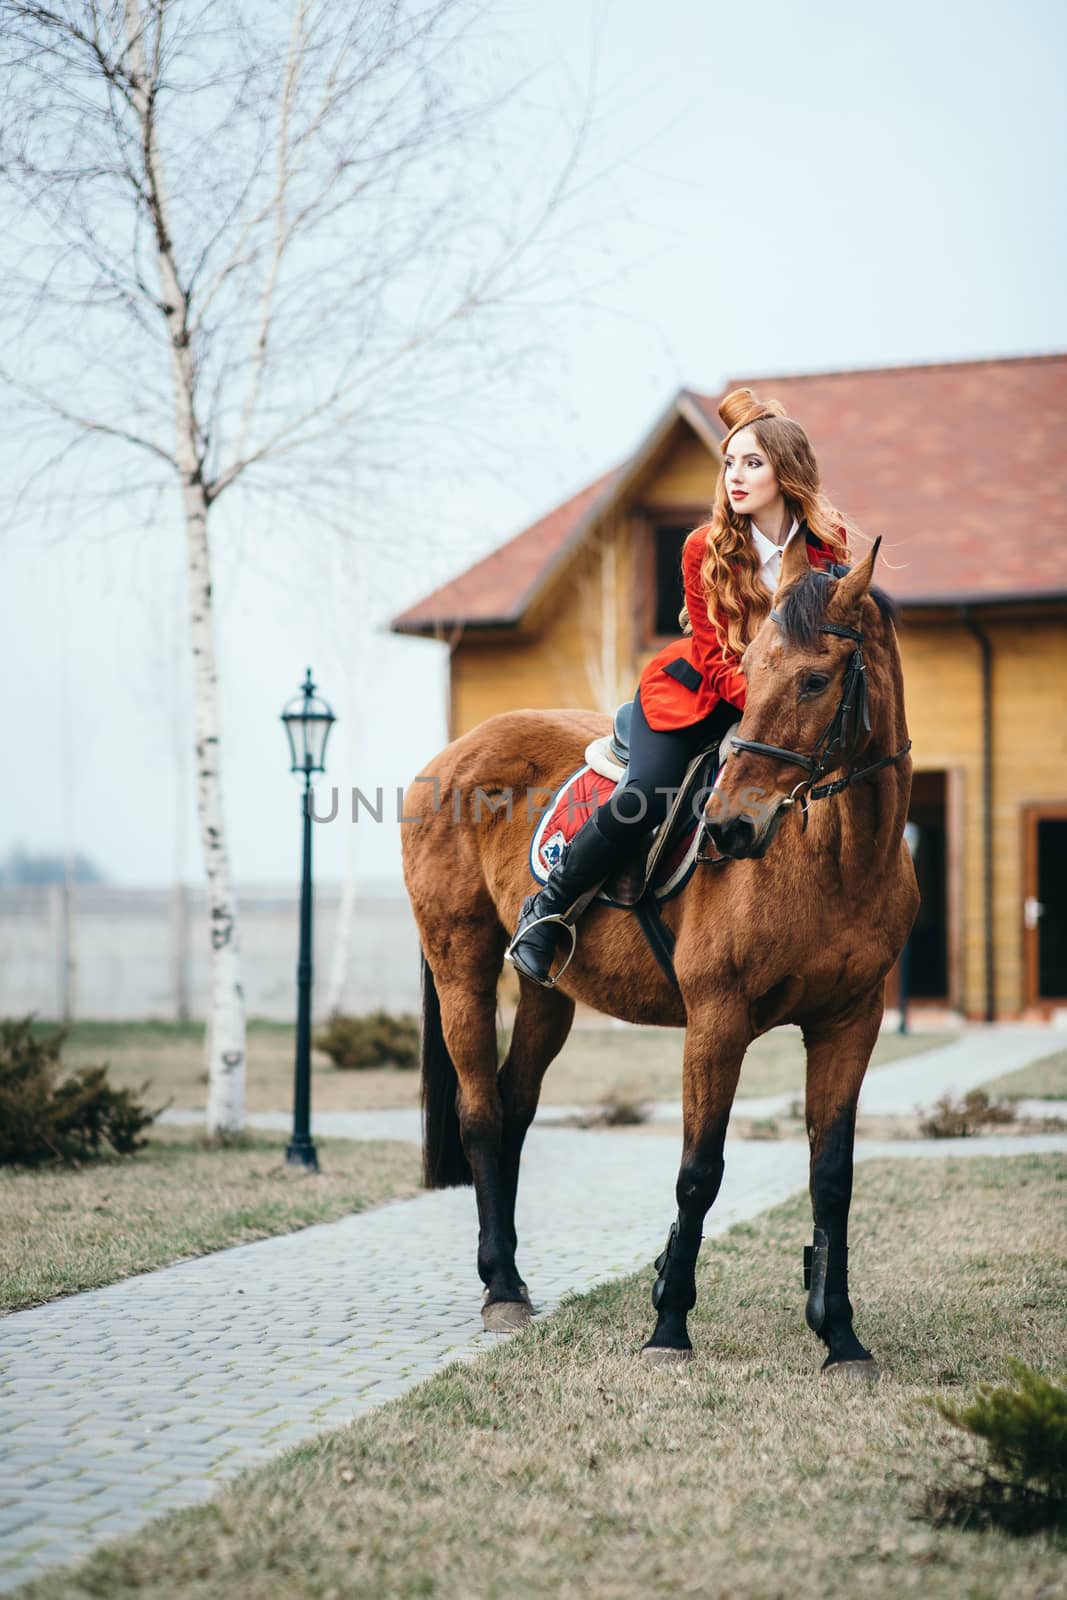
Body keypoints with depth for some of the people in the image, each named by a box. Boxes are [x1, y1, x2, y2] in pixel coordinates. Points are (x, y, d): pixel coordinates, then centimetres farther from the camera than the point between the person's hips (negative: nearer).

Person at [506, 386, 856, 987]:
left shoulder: (829, 546, -8)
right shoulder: (707, 549, -13)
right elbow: (715, 656, -11)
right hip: (696, 691, -3)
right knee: (645, 797, -24)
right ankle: (546, 908, -6)